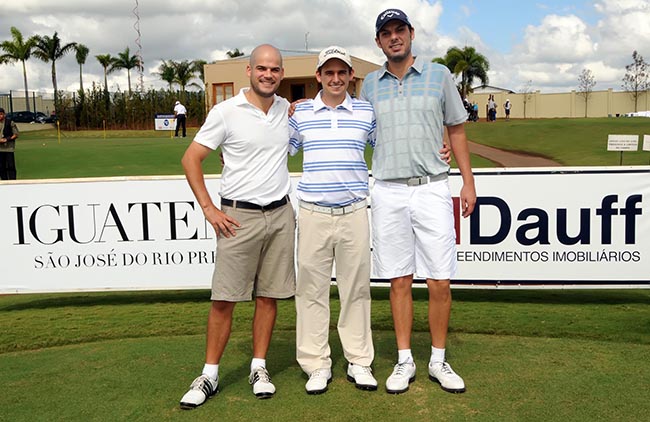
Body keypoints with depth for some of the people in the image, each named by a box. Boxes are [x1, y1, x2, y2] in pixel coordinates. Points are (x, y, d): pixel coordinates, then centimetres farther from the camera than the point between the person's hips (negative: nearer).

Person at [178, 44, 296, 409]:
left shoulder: (288, 109, 8)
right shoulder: (226, 112, -6)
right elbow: (191, 159, -3)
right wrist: (209, 209, -8)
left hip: (281, 215, 4)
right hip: (239, 217, -4)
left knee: (269, 296, 8)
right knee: (224, 299, -1)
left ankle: (259, 368, 20)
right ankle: (210, 375, 10)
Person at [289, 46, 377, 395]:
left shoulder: (366, 112, 7)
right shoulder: (300, 112, 5)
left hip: (354, 212, 1)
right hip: (313, 213, 0)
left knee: (355, 287, 7)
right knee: (311, 288, 2)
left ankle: (359, 361, 19)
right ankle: (317, 365, 13)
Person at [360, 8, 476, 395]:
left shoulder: (439, 75, 6)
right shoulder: (370, 84, 11)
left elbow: (456, 130, 10)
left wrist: (468, 182, 5)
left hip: (432, 189, -1)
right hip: (388, 193, 1)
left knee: (440, 282, -1)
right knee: (400, 281, 5)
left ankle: (439, 361, 15)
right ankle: (405, 361, 17)